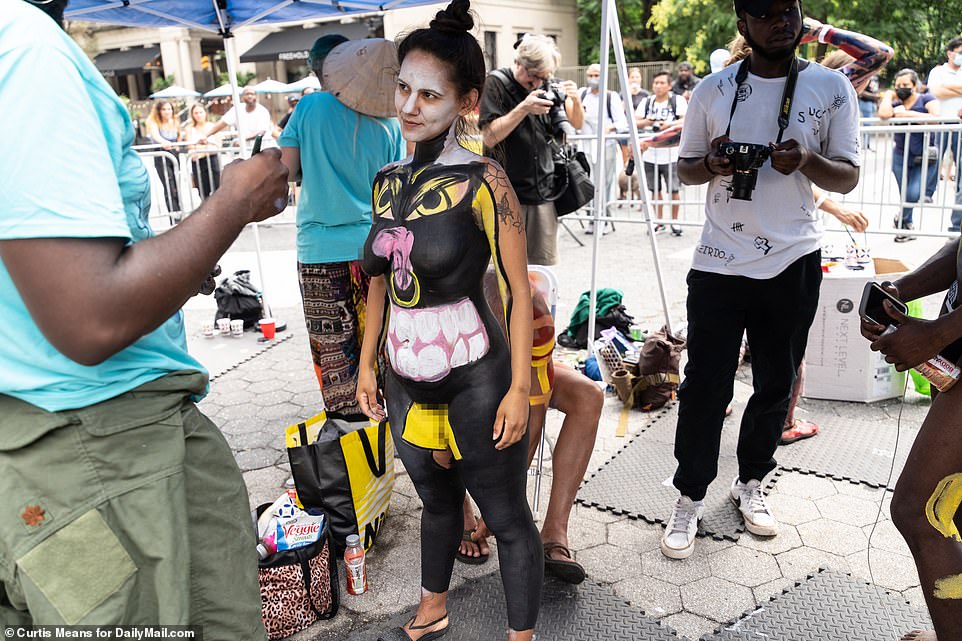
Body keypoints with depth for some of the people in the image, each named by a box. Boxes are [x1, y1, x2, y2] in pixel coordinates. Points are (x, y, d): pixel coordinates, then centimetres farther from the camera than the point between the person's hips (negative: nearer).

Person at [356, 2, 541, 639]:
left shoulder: (482, 181, -12)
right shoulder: (388, 181, 5)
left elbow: (517, 289, -12)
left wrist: (519, 386, -14)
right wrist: (367, 363, 14)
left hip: (474, 378, -6)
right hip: (405, 378, 6)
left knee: (506, 518, 9)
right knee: (438, 499, 25)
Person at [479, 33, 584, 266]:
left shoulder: (546, 85, 8)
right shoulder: (496, 83, -5)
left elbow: (577, 124, 15)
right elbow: (489, 137, -13)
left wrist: (575, 100, -6)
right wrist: (524, 108, -23)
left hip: (543, 191, 5)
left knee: (545, 264, 5)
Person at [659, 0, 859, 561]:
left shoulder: (832, 89, 2)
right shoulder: (712, 92, 3)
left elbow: (849, 177, 2)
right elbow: (685, 168, 10)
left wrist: (807, 160, -19)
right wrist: (711, 164, -13)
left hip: (794, 266, 1)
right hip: (718, 264, -1)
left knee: (776, 385, 14)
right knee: (705, 388, 1)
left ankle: (751, 483, 35)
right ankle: (691, 498, 18)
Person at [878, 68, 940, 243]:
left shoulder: (926, 99, 1)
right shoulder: (896, 104, 9)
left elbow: (936, 118, -18)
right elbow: (883, 114, -15)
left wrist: (909, 114, -16)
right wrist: (889, 95, 0)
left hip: (925, 156, -3)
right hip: (901, 156, 3)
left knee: (914, 194, -14)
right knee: (905, 196, 9)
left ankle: (902, 218, 15)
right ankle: (905, 227, 25)